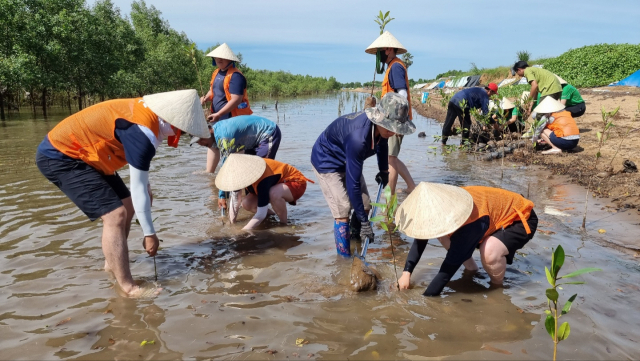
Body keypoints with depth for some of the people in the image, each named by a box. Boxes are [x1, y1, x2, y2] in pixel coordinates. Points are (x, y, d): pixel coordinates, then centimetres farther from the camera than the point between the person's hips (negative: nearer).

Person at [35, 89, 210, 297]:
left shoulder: (145, 112, 1)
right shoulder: (143, 131, -28)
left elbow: (137, 161, 20)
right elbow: (137, 188, -24)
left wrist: (146, 190, 19)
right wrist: (150, 233, -16)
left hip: (79, 153, 10)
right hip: (59, 157, -10)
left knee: (127, 205, 13)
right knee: (115, 214, -18)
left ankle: (112, 263, 29)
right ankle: (128, 288, -11)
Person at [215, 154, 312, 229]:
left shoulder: (262, 181, -39)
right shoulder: (242, 172, -17)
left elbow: (261, 215, -37)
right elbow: (235, 197, -6)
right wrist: (231, 223, -10)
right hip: (277, 183, 8)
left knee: (273, 193, -41)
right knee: (246, 204, -13)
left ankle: (284, 224, -16)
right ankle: (272, 214, 13)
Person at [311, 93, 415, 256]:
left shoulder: (379, 126, -18)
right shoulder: (358, 137, -42)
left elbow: (382, 144, 9)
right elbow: (353, 183, -37)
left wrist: (384, 171, 19)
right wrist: (364, 221, -32)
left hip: (346, 160, 8)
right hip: (327, 161, -8)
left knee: (365, 206, 4)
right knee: (343, 212, -13)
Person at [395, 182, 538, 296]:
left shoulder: (473, 222, -41)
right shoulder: (443, 208, -19)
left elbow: (451, 263, -37)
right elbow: (421, 236, -6)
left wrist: (426, 296, -32)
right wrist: (407, 272, -14)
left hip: (522, 219, -7)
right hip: (496, 211, 7)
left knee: (489, 251, -36)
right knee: (441, 233, -8)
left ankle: (497, 286, -6)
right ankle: (470, 268, 10)